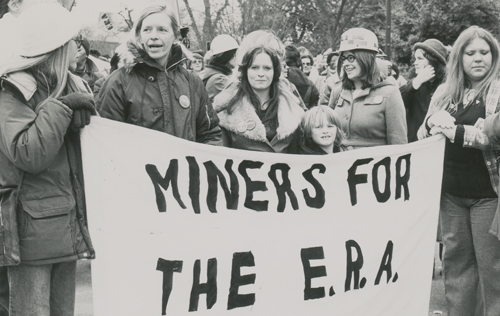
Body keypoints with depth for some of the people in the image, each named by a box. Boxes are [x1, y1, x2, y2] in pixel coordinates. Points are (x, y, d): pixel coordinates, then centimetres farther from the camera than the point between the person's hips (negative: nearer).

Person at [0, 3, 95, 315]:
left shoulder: (74, 87, 12)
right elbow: (27, 154, -21)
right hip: (32, 228, -7)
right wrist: (60, 108, -20)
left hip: (69, 227, 7)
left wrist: (85, 115, -3)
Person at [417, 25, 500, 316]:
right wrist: (432, 122, -8)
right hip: (451, 193, 5)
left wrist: (456, 131, -21)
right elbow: (422, 135, 13)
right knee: (456, 259, 14)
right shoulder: (445, 93, 9)